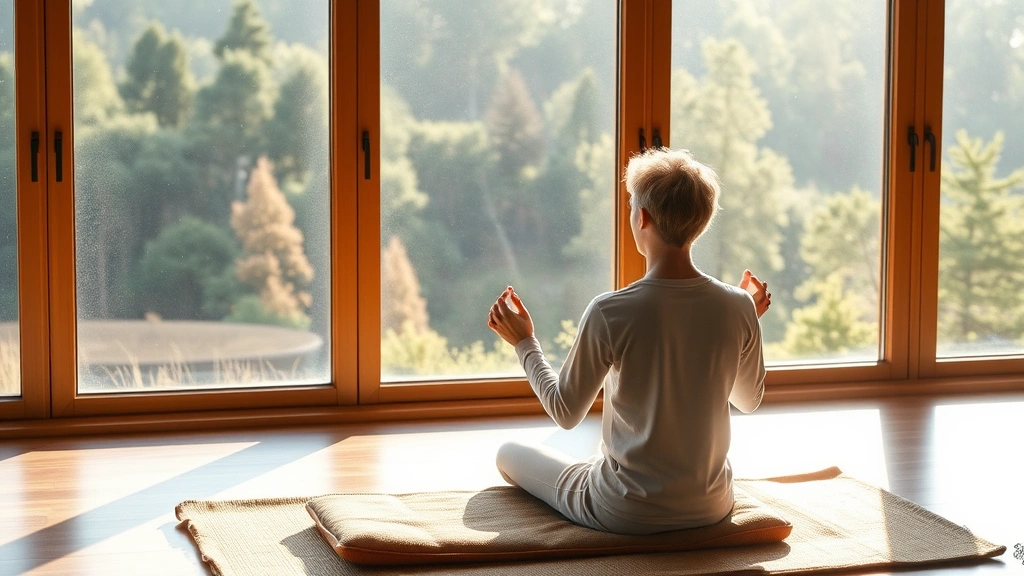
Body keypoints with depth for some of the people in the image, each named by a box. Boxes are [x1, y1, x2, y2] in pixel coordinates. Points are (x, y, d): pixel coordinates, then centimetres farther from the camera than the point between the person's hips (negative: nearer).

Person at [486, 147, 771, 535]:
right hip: (711, 509, 5)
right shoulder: (737, 307, -11)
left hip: (627, 515, -5)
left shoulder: (609, 314, -22)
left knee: (509, 454, 20)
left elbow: (566, 413, -9)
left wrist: (525, 344, 5)